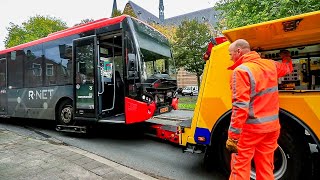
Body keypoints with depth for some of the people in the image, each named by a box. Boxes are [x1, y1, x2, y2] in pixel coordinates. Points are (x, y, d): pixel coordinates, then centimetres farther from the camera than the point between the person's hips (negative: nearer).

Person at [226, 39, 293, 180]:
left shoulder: (241, 70, -15)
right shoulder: (270, 65, 7)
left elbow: (240, 106, -22)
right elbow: (287, 68, 31)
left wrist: (233, 136, -19)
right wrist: (287, 58, 53)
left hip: (250, 128, -7)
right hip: (272, 126, 8)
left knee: (239, 168, 4)